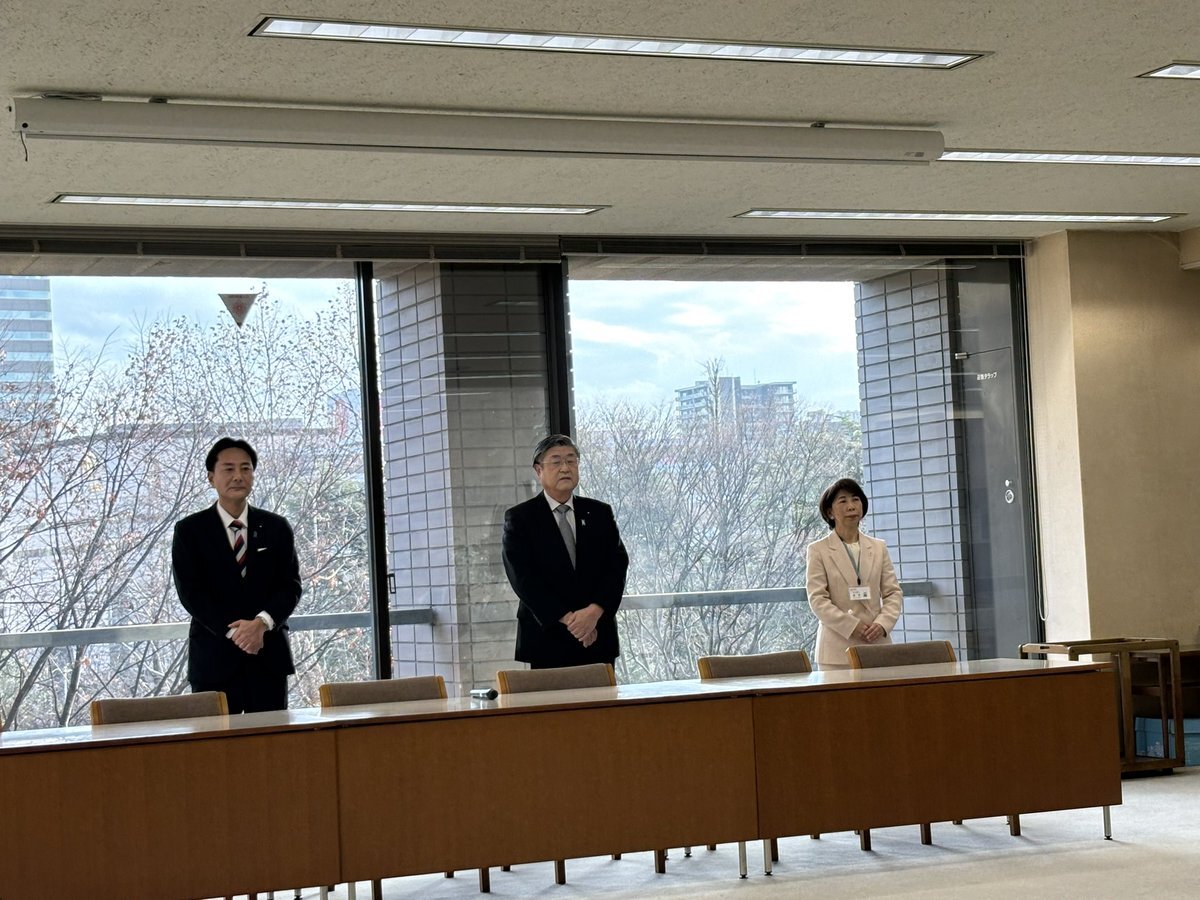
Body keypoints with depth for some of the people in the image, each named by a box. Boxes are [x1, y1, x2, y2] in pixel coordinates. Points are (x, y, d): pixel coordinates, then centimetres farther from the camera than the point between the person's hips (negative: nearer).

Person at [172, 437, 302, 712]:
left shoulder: (276, 528, 11)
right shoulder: (189, 531, 4)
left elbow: (291, 585, 5)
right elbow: (190, 592, -3)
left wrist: (262, 622, -14)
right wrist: (233, 631, -14)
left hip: (269, 657, 2)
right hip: (214, 658, -2)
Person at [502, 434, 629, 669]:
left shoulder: (600, 513, 12)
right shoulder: (519, 518, 2)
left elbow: (617, 566, 3)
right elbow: (523, 577, -6)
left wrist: (595, 611, -14)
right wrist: (566, 618, -15)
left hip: (598, 640, 3)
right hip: (547, 639, -3)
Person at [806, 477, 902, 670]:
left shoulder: (879, 547, 16)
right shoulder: (818, 550, 5)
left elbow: (894, 593, 12)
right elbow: (817, 599, -3)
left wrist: (882, 623, -7)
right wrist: (852, 627, -13)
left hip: (877, 644, 3)